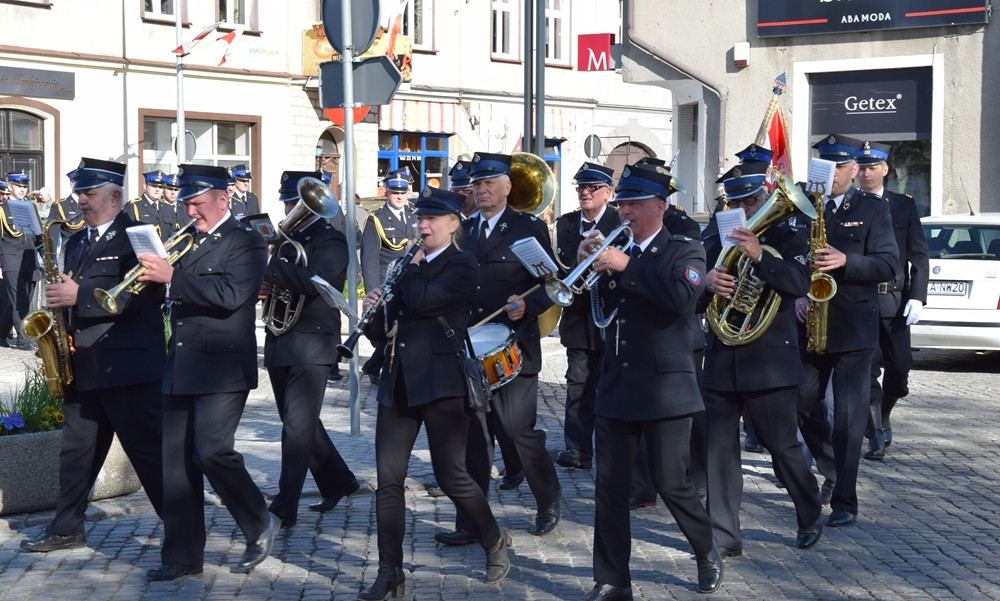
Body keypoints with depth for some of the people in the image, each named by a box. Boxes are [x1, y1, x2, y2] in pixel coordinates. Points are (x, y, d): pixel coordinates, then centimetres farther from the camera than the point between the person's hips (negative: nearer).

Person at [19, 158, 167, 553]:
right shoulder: (76, 243, 18)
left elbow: (135, 296, -19)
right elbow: (68, 292, 22)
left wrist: (79, 295, -21)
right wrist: (59, 295, 1)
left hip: (128, 366, -8)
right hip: (84, 367, 8)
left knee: (149, 451, -3)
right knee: (76, 450, 14)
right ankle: (66, 529, 24)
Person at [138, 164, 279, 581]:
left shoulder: (246, 242, -5)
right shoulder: (187, 241, 17)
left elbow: (228, 295, -20)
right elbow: (175, 295, 13)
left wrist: (172, 276, -22)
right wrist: (153, 275, -8)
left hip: (222, 367, -7)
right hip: (180, 369, 7)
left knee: (211, 451, -14)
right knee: (175, 461, 6)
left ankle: (261, 523, 9)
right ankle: (182, 555, 14)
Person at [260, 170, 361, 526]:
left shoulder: (330, 241, -7)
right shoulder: (286, 239, 15)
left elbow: (312, 282, -24)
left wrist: (270, 263, -26)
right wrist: (265, 286, -3)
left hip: (311, 346, -8)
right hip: (279, 344, 8)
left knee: (297, 426, -10)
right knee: (300, 424, 15)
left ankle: (284, 509, -8)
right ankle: (338, 483, 31)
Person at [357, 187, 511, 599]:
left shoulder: (462, 265, -4)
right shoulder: (410, 266, 17)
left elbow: (422, 300, -20)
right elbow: (386, 329, 20)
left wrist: (412, 267, -2)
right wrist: (375, 313, -2)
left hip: (441, 382, -7)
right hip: (399, 382, 7)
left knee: (451, 476, -1)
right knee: (388, 479, 1)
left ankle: (495, 543, 23)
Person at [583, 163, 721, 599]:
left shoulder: (684, 251, -2)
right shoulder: (613, 251, 12)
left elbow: (682, 296, -22)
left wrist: (626, 267, -23)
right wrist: (587, 266, -8)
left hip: (664, 388, -5)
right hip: (615, 387, 5)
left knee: (671, 482, 0)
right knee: (609, 485, 3)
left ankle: (707, 554, 26)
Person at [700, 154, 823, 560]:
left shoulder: (787, 239, 2)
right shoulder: (715, 244, 12)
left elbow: (800, 284, -16)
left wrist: (759, 256, -27)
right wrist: (706, 283, -12)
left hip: (771, 363, -4)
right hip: (721, 363, 4)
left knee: (783, 447, 4)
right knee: (719, 450, 1)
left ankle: (810, 517, 29)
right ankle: (723, 537, 8)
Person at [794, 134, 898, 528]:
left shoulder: (873, 209, 1)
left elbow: (888, 265, -7)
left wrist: (845, 262, -23)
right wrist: (796, 296, -8)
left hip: (853, 328, -4)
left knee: (848, 416, -3)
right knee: (802, 403, 7)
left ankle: (845, 501, 3)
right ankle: (829, 463, 35)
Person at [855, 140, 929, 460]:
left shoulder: (904, 205, 7)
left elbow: (919, 256, 6)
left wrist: (916, 297, -5)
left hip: (894, 301, 2)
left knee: (899, 368, 5)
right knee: (867, 368, -6)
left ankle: (882, 415, 32)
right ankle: (876, 436, 2)